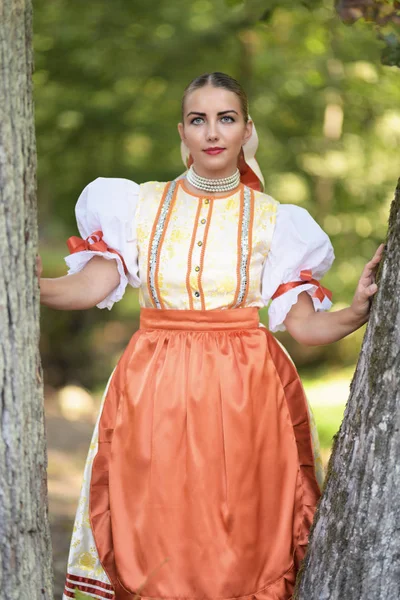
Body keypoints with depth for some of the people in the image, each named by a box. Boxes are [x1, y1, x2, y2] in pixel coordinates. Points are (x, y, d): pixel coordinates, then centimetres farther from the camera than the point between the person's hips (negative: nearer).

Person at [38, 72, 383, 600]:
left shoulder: (272, 221, 5)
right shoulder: (139, 206, 7)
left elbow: (303, 323, 0)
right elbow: (92, 286, -4)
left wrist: (358, 311, -17)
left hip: (243, 396, 0)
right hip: (155, 393, 1)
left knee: (241, 548, 2)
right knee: (156, 542, 2)